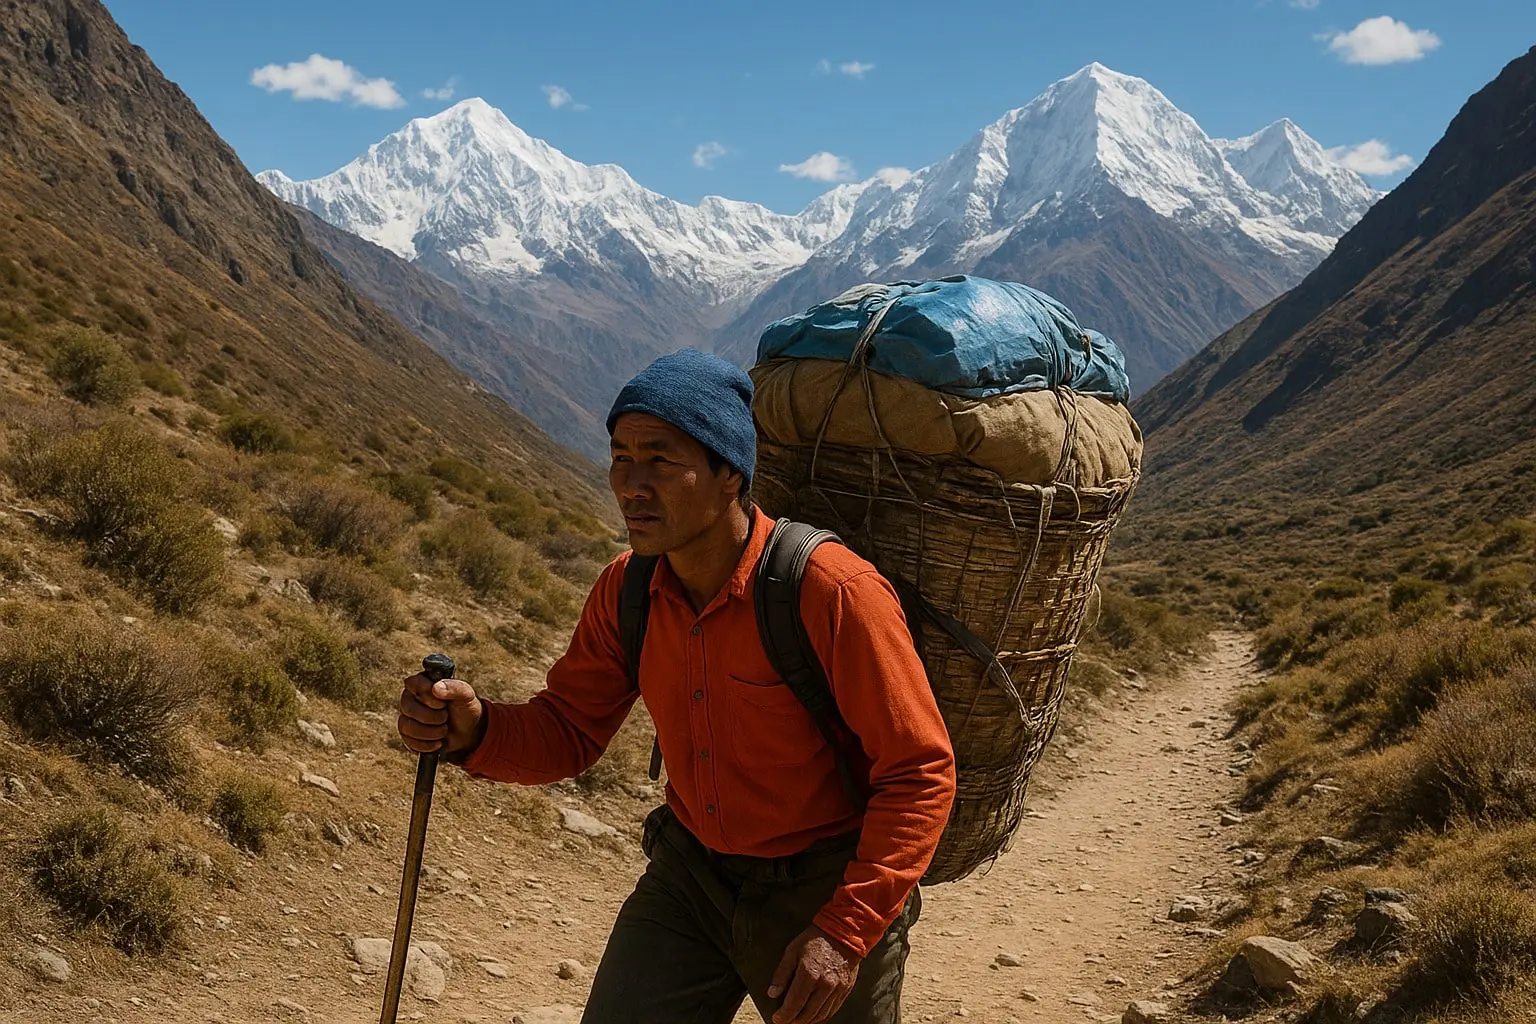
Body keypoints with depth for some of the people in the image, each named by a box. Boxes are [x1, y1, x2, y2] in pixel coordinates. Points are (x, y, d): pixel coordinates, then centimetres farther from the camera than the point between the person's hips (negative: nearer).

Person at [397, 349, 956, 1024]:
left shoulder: (834, 590, -26)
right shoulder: (626, 590, -8)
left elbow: (920, 773, -22)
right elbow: (567, 733, 0)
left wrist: (845, 932, -27)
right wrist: (473, 729, -21)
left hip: (826, 890, -4)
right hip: (689, 874, 4)